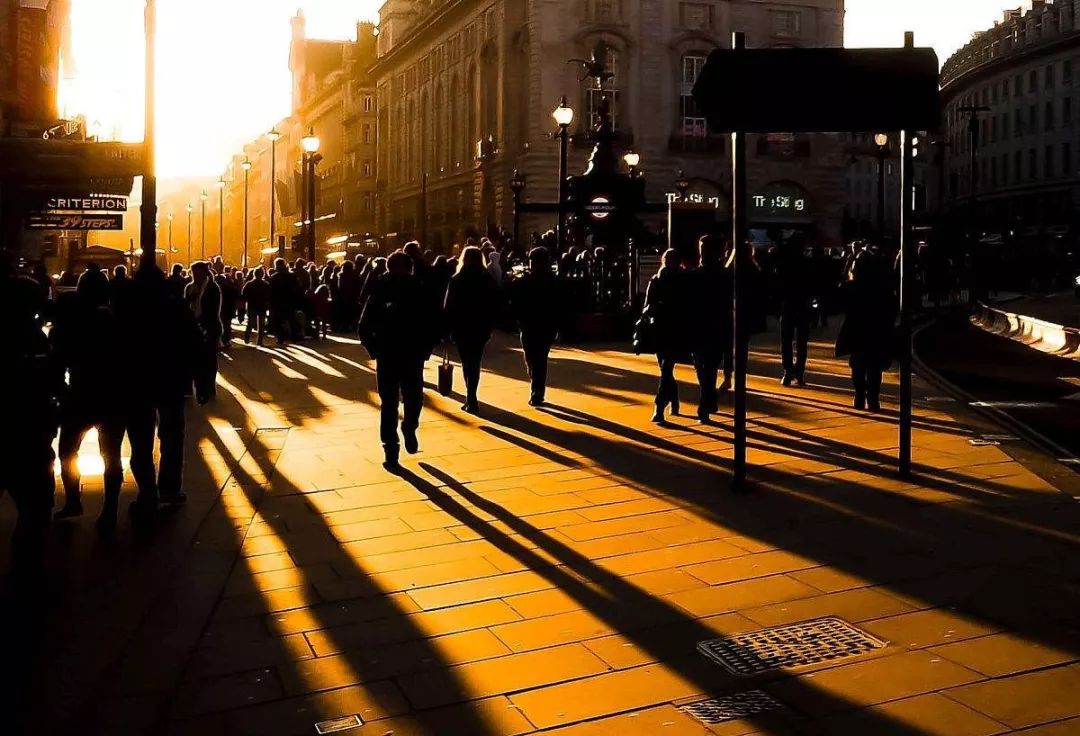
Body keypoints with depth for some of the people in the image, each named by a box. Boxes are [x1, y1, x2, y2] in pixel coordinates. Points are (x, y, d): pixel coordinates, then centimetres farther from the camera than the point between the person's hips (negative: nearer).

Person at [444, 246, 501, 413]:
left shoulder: (456, 280, -5)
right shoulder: (488, 280, 2)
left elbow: (449, 307, -7)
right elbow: (495, 306, 2)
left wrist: (448, 328, -2)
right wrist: (490, 325, 8)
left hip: (461, 328, -2)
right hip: (481, 329, 2)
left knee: (467, 363, 6)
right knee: (475, 363, 7)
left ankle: (471, 399, 4)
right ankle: (471, 399, 0)